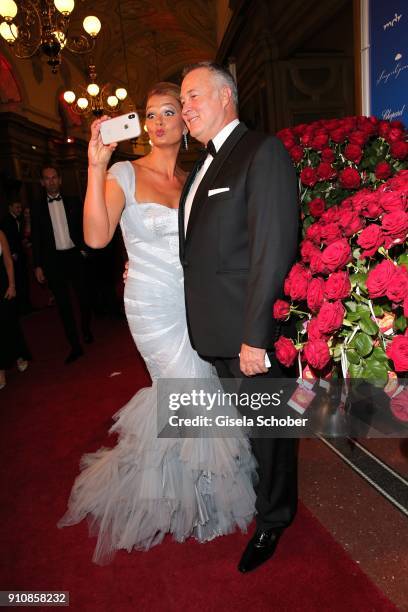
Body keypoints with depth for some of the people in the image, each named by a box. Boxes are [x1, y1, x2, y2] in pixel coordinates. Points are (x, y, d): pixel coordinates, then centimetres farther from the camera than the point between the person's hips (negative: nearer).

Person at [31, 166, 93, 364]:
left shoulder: (73, 202, 7)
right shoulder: (37, 208, 6)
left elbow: (83, 227, 8)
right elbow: (36, 238, 5)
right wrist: (38, 265, 0)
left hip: (74, 256, 0)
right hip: (53, 260, 0)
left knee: (84, 297, 8)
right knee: (63, 304, 2)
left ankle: (86, 330, 36)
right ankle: (75, 346, 9)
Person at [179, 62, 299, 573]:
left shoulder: (263, 152, -12)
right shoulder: (205, 165, 16)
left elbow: (273, 249, -21)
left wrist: (255, 335, -23)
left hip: (248, 331, -8)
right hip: (213, 330, 8)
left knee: (266, 426, 11)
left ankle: (273, 518, 35)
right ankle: (248, 490, 48)